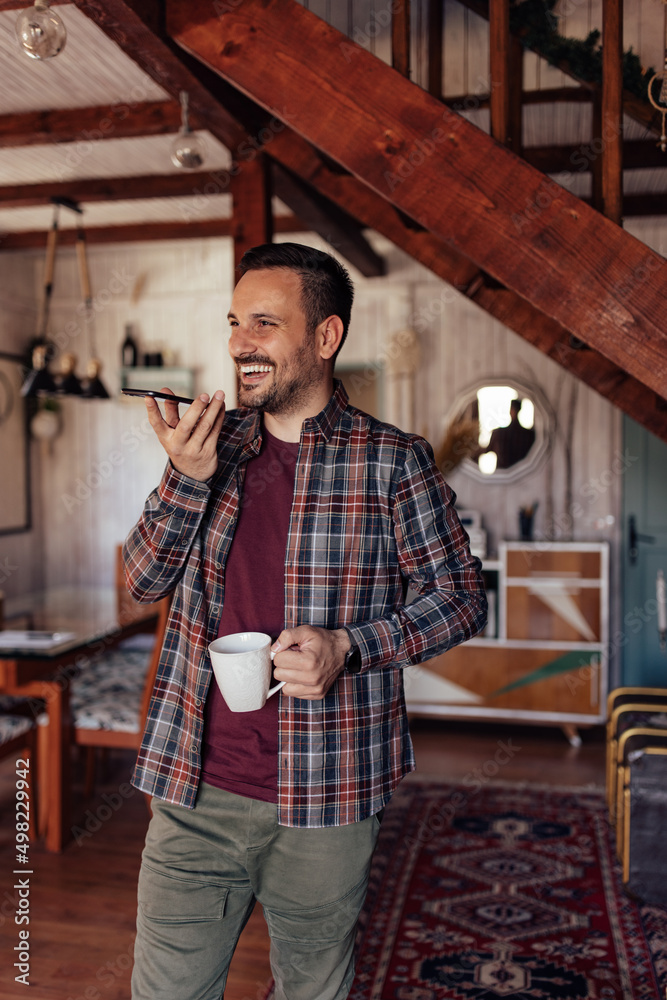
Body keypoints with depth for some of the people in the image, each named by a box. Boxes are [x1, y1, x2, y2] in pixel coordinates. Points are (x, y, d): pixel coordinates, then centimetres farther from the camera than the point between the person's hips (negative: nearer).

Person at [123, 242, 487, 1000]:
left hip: (326, 798, -2)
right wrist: (187, 479, -15)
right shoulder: (213, 441, 4)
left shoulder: (392, 461, -6)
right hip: (196, 791, 3)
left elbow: (460, 596, -2)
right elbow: (144, 580, 3)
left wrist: (348, 648, -17)